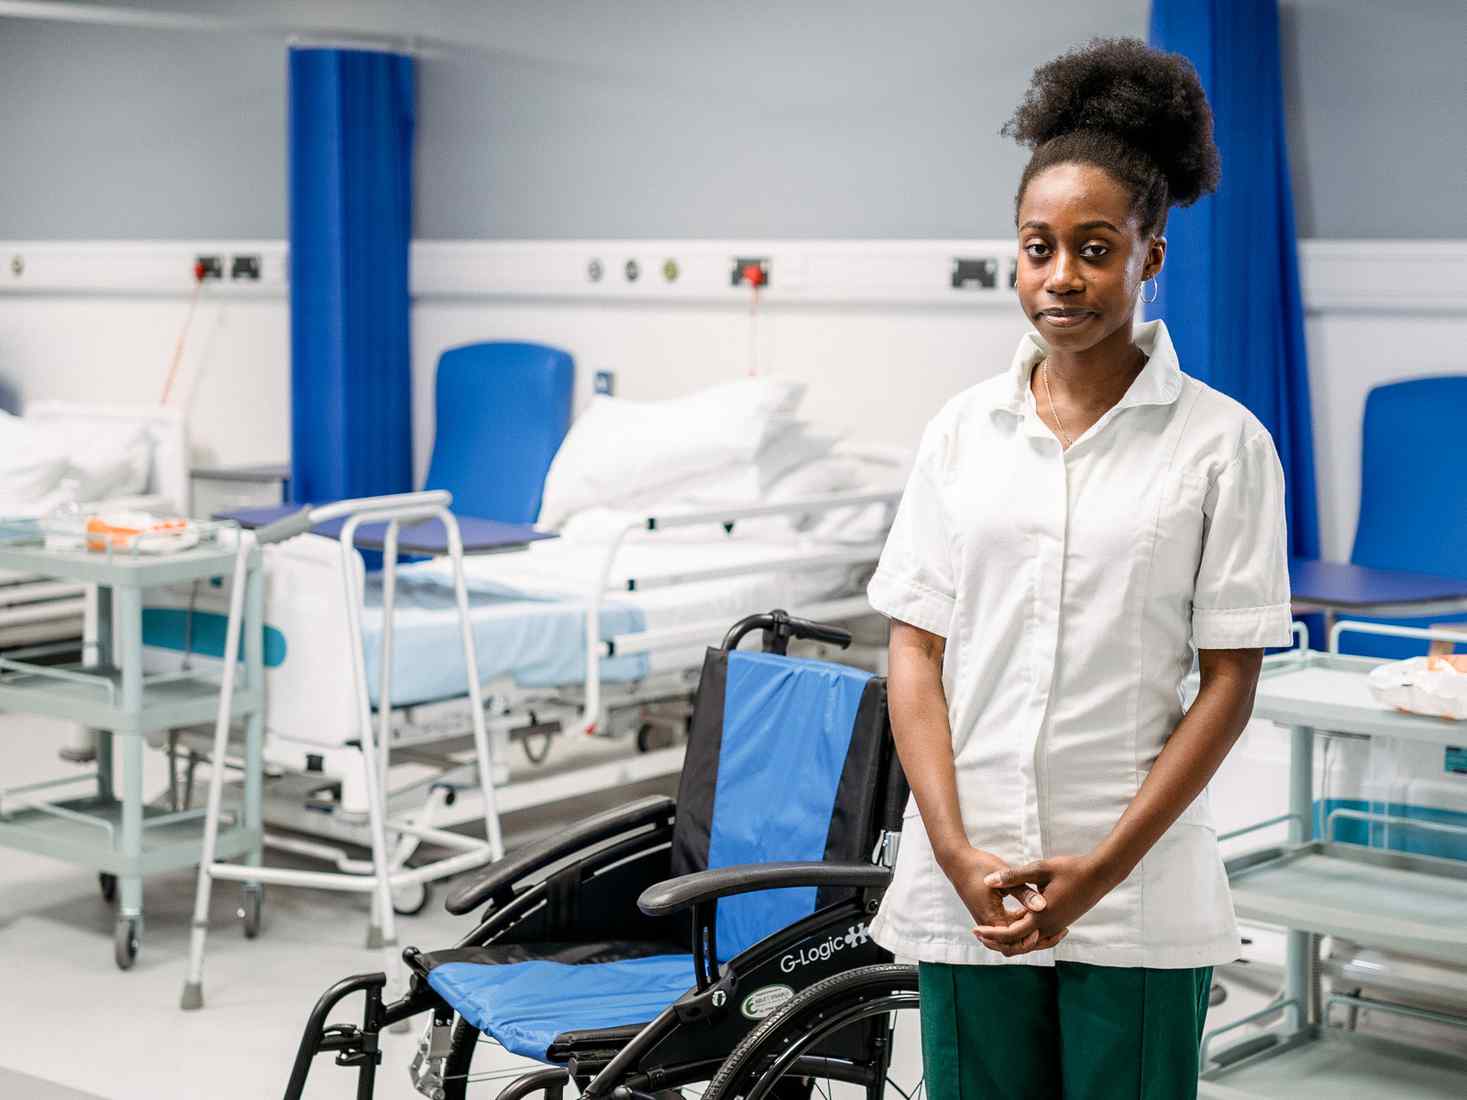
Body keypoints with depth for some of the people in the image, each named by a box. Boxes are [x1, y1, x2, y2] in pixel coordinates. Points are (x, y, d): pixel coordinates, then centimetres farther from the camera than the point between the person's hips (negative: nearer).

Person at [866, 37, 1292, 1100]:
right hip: (966, 882, 2)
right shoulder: (963, 432, 5)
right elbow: (916, 654, 4)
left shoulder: (1223, 444, -2)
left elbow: (1228, 683, -3)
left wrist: (1106, 866, -10)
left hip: (1141, 897, -2)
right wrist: (958, 854, -7)